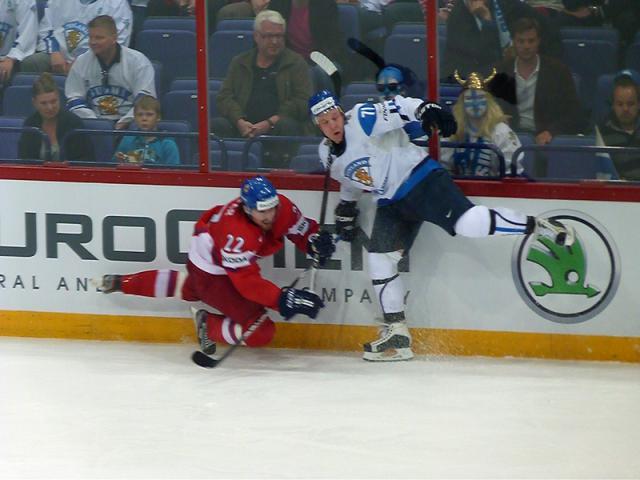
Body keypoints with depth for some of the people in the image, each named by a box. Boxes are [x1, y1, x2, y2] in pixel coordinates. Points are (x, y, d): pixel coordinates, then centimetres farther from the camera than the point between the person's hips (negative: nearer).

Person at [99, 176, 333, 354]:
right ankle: (208, 326, 7)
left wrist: (316, 240, -27)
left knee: (189, 289, 40)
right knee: (260, 332, -18)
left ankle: (123, 283, 53)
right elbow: (248, 282, -40)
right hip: (210, 273, -9)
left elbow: (302, 229, -5)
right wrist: (284, 299, -49)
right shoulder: (235, 232, -41)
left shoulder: (281, 207, -22)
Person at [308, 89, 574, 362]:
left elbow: (398, 109, -29)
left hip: (420, 179, -8)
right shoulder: (328, 154, 8)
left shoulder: (361, 120, -15)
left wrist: (425, 110, -47)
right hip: (392, 204, 8)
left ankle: (538, 226, -13)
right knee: (380, 260, 0)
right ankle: (397, 335, 8)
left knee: (467, 222, -27)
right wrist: (346, 209, 31)